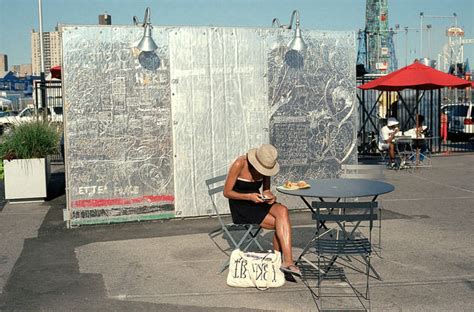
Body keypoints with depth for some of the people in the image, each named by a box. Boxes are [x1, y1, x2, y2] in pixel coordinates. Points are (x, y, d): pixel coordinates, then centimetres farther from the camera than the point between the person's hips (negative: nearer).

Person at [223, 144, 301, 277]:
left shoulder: (265, 166, 1)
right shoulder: (239, 164, -16)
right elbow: (227, 192, -12)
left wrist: (269, 196, -10)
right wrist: (249, 196, -25)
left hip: (257, 203, 6)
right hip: (240, 207, -6)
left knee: (282, 211, -27)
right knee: (283, 223, -23)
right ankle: (287, 261, -19)